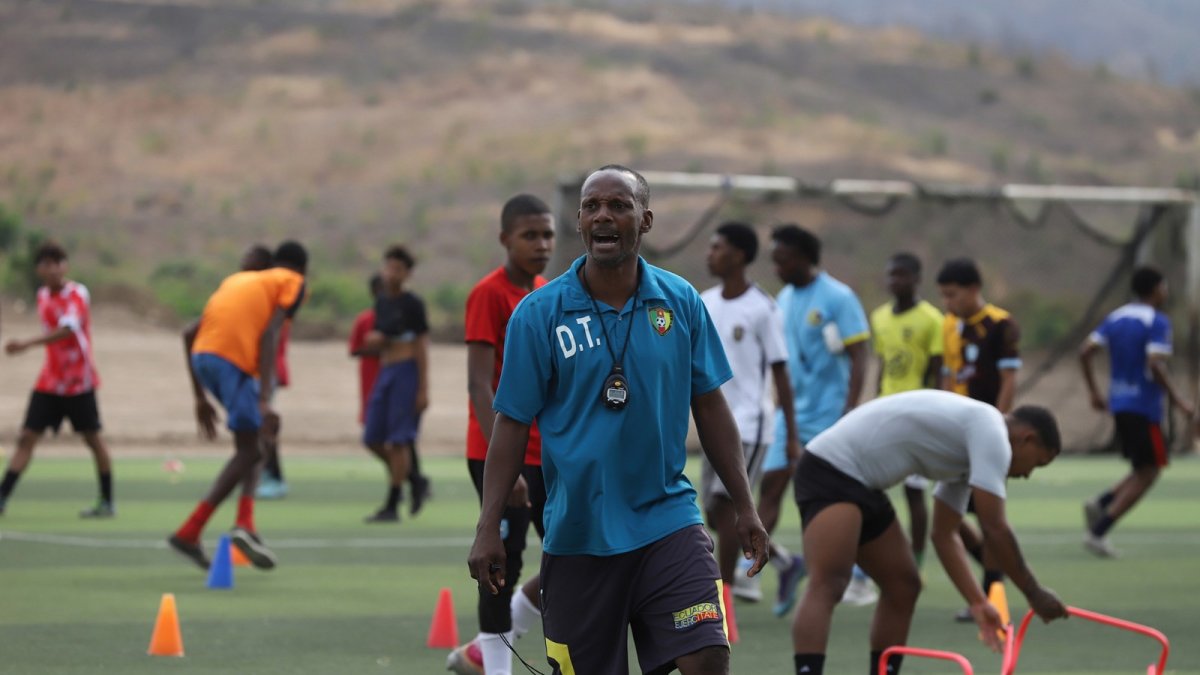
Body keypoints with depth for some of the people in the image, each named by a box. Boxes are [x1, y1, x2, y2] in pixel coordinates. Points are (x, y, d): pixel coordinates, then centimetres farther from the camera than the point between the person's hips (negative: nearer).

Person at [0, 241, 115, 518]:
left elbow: (67, 329, -31)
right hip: (49, 382, 6)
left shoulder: (77, 294, -14)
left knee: (93, 438, 3)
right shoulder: (43, 296, 7)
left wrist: (27, 344, -41)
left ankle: (107, 502, 14)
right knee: (27, 437, -3)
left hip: (78, 381, -6)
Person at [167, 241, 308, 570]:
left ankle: (245, 522, 2)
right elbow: (270, 335, -6)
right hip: (235, 360, -7)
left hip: (202, 354, 7)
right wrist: (264, 400, -13)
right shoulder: (292, 282, 13)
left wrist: (200, 397, 28)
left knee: (250, 443, 19)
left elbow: (190, 333, 25)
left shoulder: (238, 279, 31)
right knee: (249, 451, 1)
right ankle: (189, 533, -7)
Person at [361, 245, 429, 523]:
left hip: (407, 371, -8)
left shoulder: (412, 305, -6)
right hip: (385, 371, 8)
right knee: (373, 439, 5)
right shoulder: (381, 302, 14)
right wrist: (373, 340, -2)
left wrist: (423, 389, -13)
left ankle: (392, 506, -4)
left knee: (398, 440, -7)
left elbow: (422, 347, -8)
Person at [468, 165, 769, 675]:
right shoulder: (537, 315, -4)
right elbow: (512, 425, -1)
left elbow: (710, 408, 9)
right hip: (577, 533, -1)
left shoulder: (681, 303, 2)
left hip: (667, 521, 1)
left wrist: (745, 508, 8)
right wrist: (487, 528, -5)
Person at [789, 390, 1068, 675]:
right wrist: (1034, 594, -7)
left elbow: (944, 535, 19)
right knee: (826, 586, -24)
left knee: (903, 585, 14)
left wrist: (978, 602, 10)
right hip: (830, 470, -11)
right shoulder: (991, 430, -13)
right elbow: (995, 528, -16)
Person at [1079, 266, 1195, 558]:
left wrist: (1094, 391, 13)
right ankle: (1098, 532, -9)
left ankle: (1100, 503, -1)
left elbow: (1085, 352, 5)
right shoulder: (1157, 322, -11)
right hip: (1144, 405, -8)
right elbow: (1154, 365, -23)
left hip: (1119, 404, 8)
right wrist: (1176, 399, -15)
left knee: (1145, 470, 19)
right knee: (1147, 473, -1)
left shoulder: (1116, 318, 10)